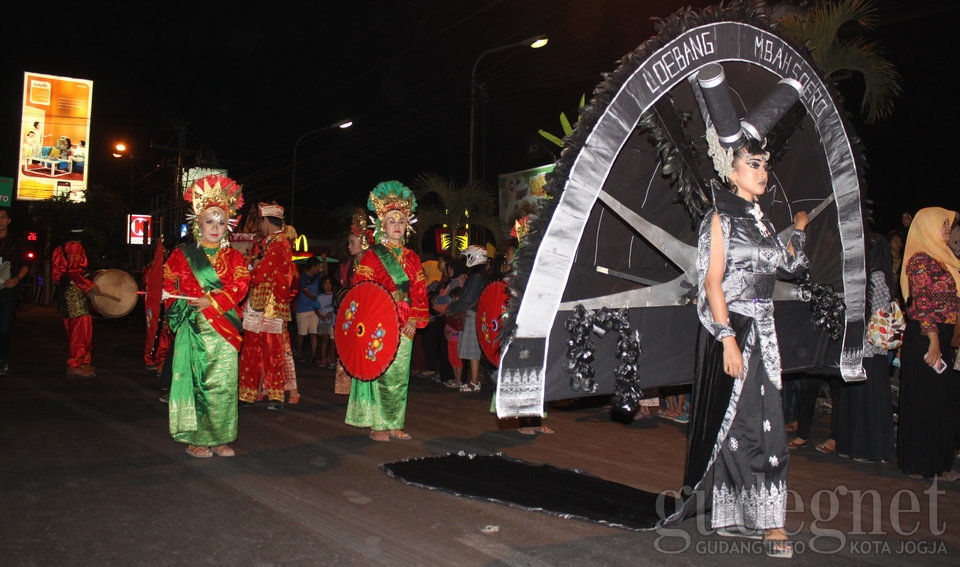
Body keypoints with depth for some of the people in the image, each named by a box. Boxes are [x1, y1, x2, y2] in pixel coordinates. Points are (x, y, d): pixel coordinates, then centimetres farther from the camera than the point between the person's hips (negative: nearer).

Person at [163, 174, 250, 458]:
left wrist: (211, 301, -17)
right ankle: (196, 439, 10)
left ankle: (220, 439, 11)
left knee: (224, 384, 1)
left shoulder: (233, 257, 9)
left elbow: (240, 285, -5)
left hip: (224, 329, 2)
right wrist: (183, 302, -8)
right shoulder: (182, 254, 7)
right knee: (196, 382, 0)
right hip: (194, 328, -1)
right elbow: (168, 284, 9)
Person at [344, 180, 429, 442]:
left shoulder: (412, 258, 12)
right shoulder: (371, 256, -1)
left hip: (404, 327, 5)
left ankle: (394, 424, 18)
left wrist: (414, 319, -2)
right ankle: (377, 425, 7)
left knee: (399, 376, 8)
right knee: (380, 374, -4)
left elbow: (420, 291, 10)